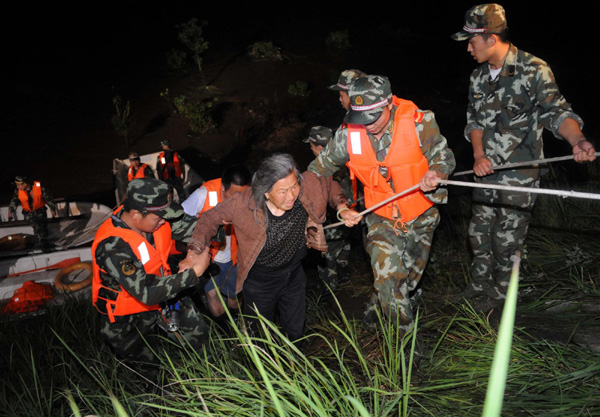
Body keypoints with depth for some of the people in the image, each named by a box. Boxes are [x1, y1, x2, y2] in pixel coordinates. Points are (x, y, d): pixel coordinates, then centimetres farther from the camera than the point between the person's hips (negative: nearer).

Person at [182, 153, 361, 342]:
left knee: (295, 333, 23)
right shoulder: (245, 203, -31)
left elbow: (330, 186, -1)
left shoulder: (308, 185, -24)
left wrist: (342, 208, -18)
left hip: (294, 275, 3)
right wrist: (194, 254, -22)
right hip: (259, 282, -3)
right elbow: (211, 218, -15)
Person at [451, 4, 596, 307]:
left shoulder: (534, 70, -11)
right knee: (479, 231, 15)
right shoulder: (478, 77, 8)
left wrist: (577, 140, -36)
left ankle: (500, 293, 23)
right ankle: (479, 284, 34)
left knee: (507, 237, 3)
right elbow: (474, 120, 9)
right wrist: (478, 155, -8)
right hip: (486, 169, 6)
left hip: (519, 171, -6)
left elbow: (557, 111, -16)